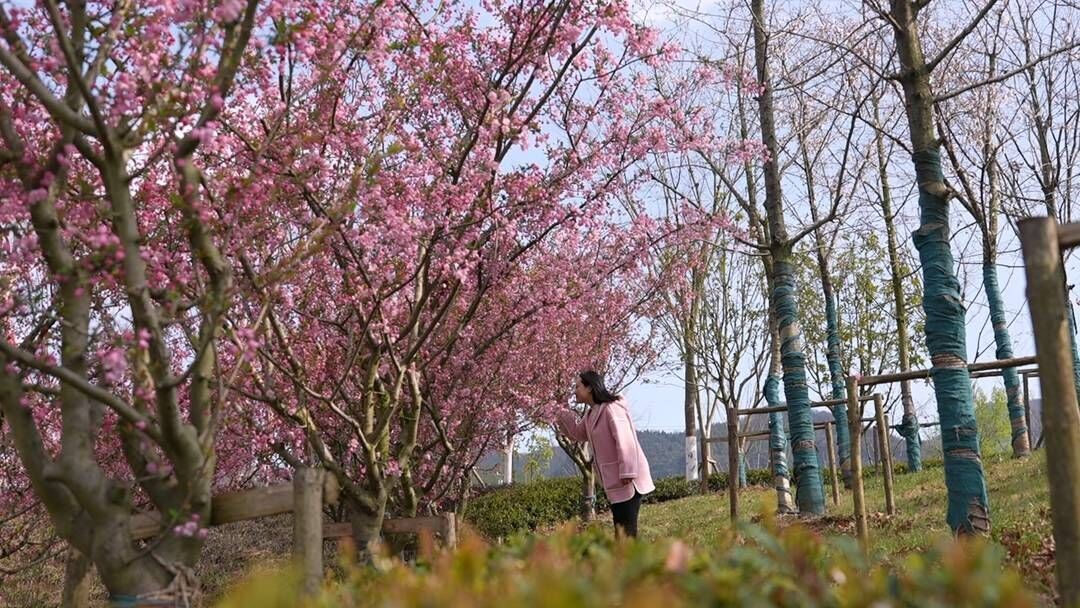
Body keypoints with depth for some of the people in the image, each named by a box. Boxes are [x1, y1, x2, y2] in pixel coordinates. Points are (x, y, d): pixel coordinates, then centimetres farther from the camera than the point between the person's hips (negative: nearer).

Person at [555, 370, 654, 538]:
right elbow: (579, 434, 25)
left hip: (626, 479, -10)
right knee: (619, 526, 12)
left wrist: (627, 472, -26)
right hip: (613, 480, 10)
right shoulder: (592, 413, 12)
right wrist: (564, 414, 10)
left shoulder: (612, 408, -17)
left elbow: (625, 442, -22)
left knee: (627, 529, -9)